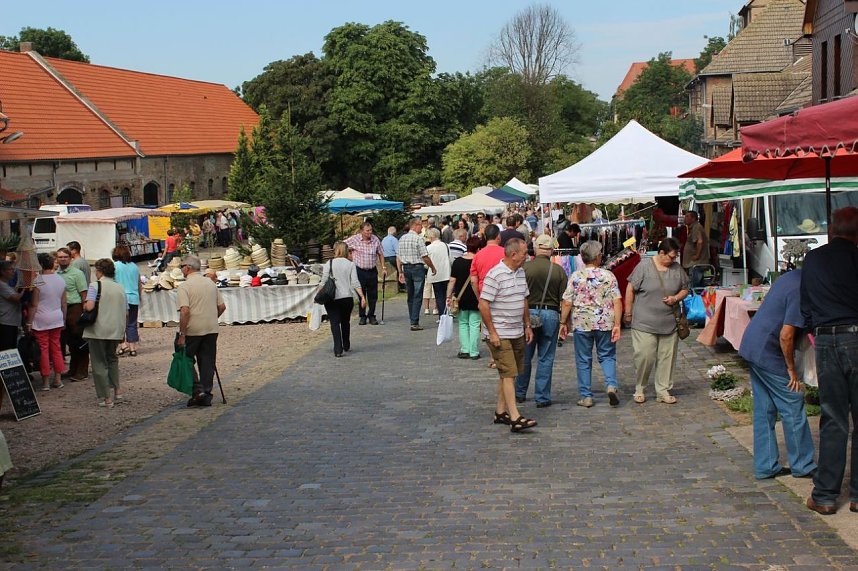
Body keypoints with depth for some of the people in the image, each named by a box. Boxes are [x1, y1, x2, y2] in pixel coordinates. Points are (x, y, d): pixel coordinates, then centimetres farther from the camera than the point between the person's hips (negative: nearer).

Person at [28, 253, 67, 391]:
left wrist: (29, 322, -6)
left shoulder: (38, 281, -12)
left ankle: (46, 381, 4)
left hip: (41, 319, -5)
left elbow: (33, 305, -11)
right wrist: (64, 319, 19)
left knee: (43, 350, 1)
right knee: (56, 348, 12)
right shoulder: (61, 280, 4)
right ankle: (58, 379, 14)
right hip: (57, 319, 5)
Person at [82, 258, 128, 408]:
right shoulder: (120, 288, 9)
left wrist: (84, 306, 1)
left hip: (98, 331, -5)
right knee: (112, 359, 26)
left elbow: (89, 307, -21)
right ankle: (117, 389, 18)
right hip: (116, 331, 5)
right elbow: (126, 313, 11)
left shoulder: (95, 285, -9)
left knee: (99, 364, 4)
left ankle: (106, 398, 4)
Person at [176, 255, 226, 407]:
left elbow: (185, 311, -20)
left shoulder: (185, 286, -11)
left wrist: (182, 334, -17)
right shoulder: (211, 283, 9)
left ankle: (197, 390, -3)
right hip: (211, 329, 5)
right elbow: (222, 306, 11)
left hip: (192, 330, -5)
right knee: (207, 362, 9)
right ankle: (206, 396, 10)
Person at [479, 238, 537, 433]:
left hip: (518, 334, 8)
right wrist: (492, 333, -17)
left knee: (507, 374, 13)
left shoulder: (520, 273, 11)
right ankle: (515, 418, -12)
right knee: (508, 374, -10)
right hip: (500, 335, -8)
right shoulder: (495, 275, -15)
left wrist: (527, 326, 17)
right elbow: (483, 305, -16)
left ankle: (500, 411, 22)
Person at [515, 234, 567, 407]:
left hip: (528, 313, 0)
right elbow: (564, 298, -2)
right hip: (551, 314, 0)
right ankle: (542, 398, 9)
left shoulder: (525, 268, -7)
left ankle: (520, 393, 25)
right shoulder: (558, 270, -3)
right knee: (546, 359, 6)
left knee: (524, 356, 13)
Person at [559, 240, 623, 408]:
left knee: (583, 361, 9)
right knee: (607, 356, 14)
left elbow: (567, 303, -4)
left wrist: (563, 323, 5)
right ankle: (611, 385, -7)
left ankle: (586, 396, 11)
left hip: (582, 324, 0)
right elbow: (617, 301, -7)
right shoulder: (609, 275, -3)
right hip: (605, 323, 1)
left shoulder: (576, 276, -5)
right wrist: (617, 324, -5)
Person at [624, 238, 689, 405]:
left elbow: (685, 289, 16)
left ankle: (663, 391, 18)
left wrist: (676, 298, -5)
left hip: (669, 324, 4)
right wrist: (628, 313, -2)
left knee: (667, 358, 7)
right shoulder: (644, 266, -8)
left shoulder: (677, 268, 5)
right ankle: (639, 389, 13)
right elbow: (630, 289, -3)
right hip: (644, 323, -4)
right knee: (644, 356, -6)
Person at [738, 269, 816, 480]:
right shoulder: (801, 290, -21)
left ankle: (765, 466, 18)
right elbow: (786, 335, -23)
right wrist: (791, 369, -11)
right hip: (768, 354, -10)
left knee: (764, 410, 13)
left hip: (751, 345, 10)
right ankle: (803, 466, 14)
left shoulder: (793, 276, 9)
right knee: (793, 407, 2)